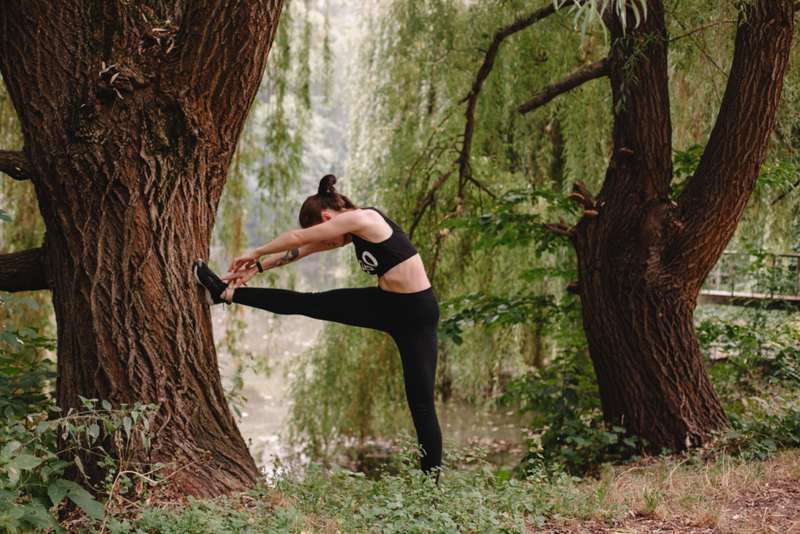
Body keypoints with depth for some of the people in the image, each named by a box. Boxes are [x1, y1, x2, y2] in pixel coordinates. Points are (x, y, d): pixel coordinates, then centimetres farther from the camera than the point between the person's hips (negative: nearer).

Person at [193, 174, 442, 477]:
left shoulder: (360, 219, -17)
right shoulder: (352, 232, 8)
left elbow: (298, 238, -8)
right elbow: (303, 249, 18)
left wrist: (255, 254, 5)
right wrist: (258, 268, 22)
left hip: (416, 315, -8)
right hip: (383, 304, 8)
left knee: (421, 405, -4)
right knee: (308, 304, 6)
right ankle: (226, 293, 17)